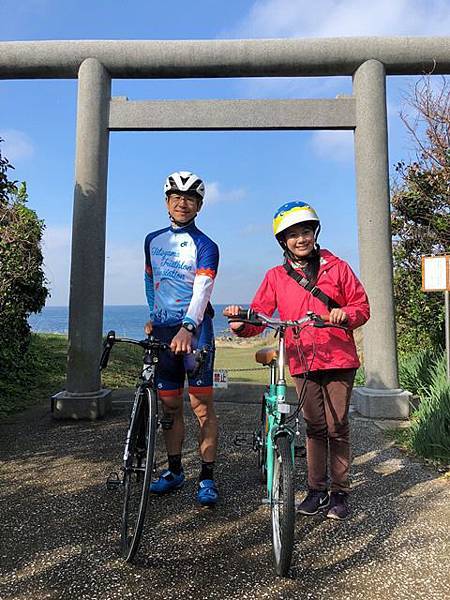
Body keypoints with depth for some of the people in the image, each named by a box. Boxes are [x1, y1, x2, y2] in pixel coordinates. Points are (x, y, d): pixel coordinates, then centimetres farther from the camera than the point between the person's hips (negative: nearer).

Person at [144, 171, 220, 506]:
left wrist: (187, 328, -34)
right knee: (169, 405, 11)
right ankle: (175, 471, 26)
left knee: (202, 404, -3)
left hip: (194, 330, -4)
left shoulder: (205, 246, -4)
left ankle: (207, 477, 9)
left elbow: (202, 291, -18)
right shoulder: (153, 240, 12)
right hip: (162, 331, 5)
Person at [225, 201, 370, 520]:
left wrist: (346, 314, -16)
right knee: (315, 428, 10)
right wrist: (241, 324, -21)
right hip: (303, 362, 1)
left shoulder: (337, 267, 5)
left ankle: (340, 492, 20)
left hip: (338, 359, -1)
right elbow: (259, 315, 0)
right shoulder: (276, 276, 6)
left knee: (337, 427, 3)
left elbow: (362, 305, 6)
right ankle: (317, 490, 24)